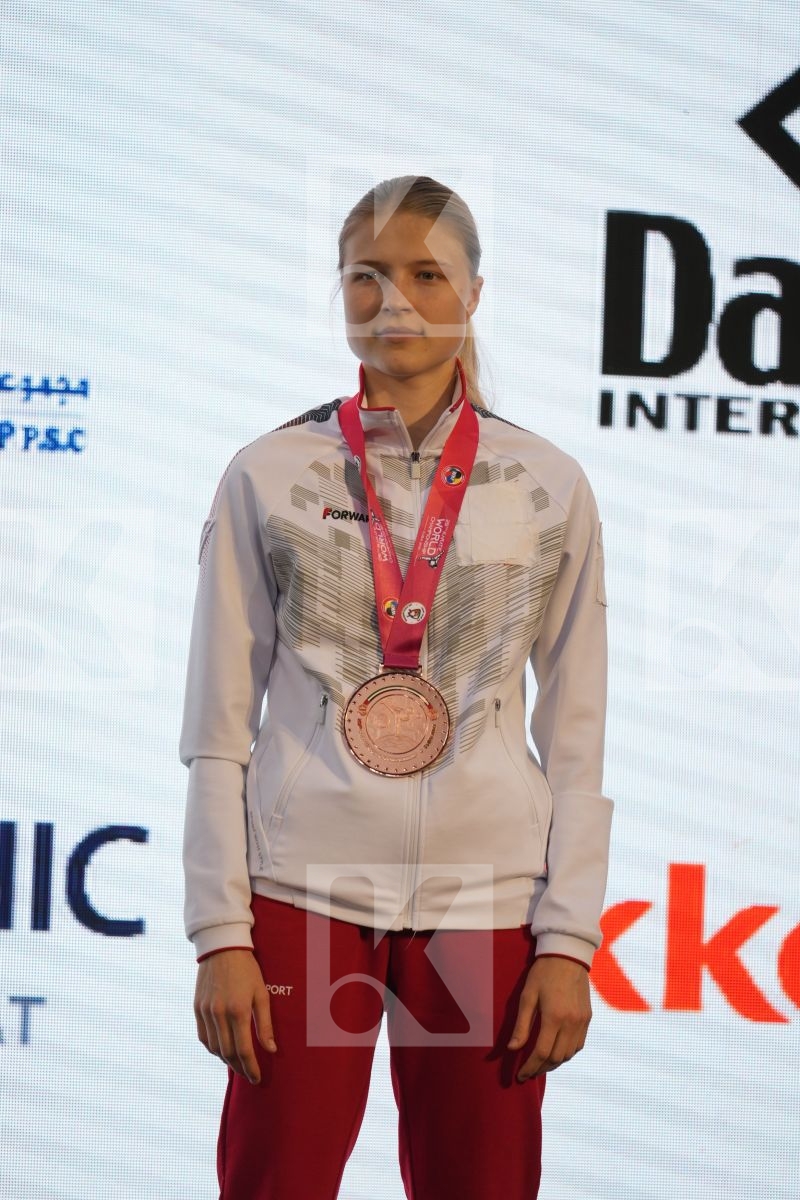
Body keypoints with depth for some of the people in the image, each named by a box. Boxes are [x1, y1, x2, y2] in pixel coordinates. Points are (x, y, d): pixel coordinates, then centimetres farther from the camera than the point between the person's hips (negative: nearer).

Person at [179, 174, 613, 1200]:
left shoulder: (547, 488, 6)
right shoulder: (268, 477, 4)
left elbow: (576, 739, 7)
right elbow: (218, 730, 4)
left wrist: (570, 942, 0)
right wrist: (220, 934, -2)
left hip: (486, 902, 1)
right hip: (304, 888, 0)